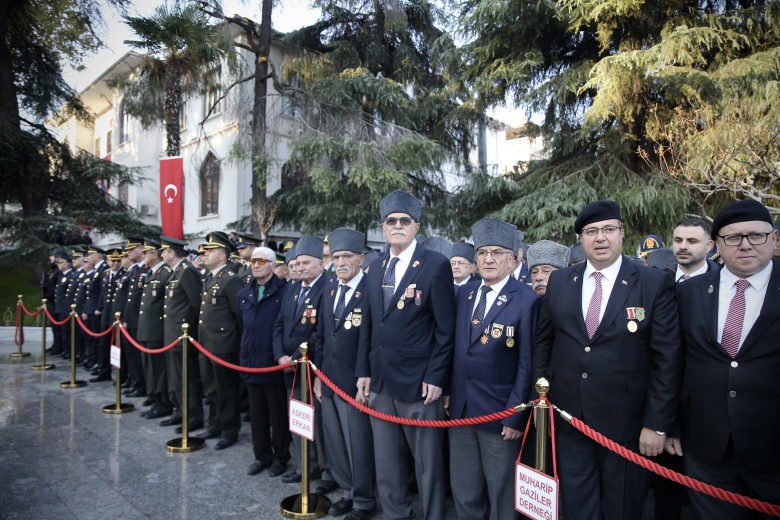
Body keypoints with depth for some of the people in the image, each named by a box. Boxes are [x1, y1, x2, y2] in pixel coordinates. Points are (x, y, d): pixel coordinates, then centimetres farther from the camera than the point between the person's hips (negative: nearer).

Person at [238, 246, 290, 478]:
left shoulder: (284, 291, -9)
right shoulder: (244, 294, 11)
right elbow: (243, 327, 18)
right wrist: (244, 355, 15)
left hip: (275, 364, -6)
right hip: (251, 363, 6)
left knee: (278, 414, 8)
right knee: (257, 414, 14)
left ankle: (281, 456, 24)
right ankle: (262, 456, 29)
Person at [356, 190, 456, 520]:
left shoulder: (436, 265, -8)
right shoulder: (376, 268, 10)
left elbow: (446, 329, -10)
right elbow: (369, 324, 12)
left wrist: (435, 378, -14)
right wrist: (363, 372, 8)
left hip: (418, 381, -6)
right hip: (380, 381, 6)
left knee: (428, 463, 10)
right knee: (386, 464, 18)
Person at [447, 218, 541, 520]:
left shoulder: (526, 301, -12)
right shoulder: (464, 294, 6)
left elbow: (527, 365, -12)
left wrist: (515, 416, -13)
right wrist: (449, 391, 7)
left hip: (499, 412, -5)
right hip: (460, 408, 6)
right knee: (463, 493, 19)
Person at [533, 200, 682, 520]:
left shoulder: (655, 284, -7)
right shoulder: (558, 282, 2)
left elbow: (667, 358, -8)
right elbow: (542, 343, 8)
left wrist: (657, 424, -9)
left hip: (626, 422, -2)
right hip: (568, 418, 2)